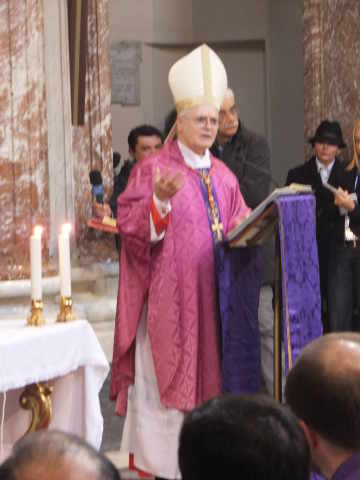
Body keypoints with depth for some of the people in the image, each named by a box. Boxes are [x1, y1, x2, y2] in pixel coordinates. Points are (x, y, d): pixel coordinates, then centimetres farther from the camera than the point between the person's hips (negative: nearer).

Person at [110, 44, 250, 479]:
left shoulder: (224, 177, 13)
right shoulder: (153, 170, -5)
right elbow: (130, 227, -14)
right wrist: (160, 199, -30)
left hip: (214, 293, 6)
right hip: (170, 296, -6)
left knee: (210, 375, 8)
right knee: (167, 375, -3)